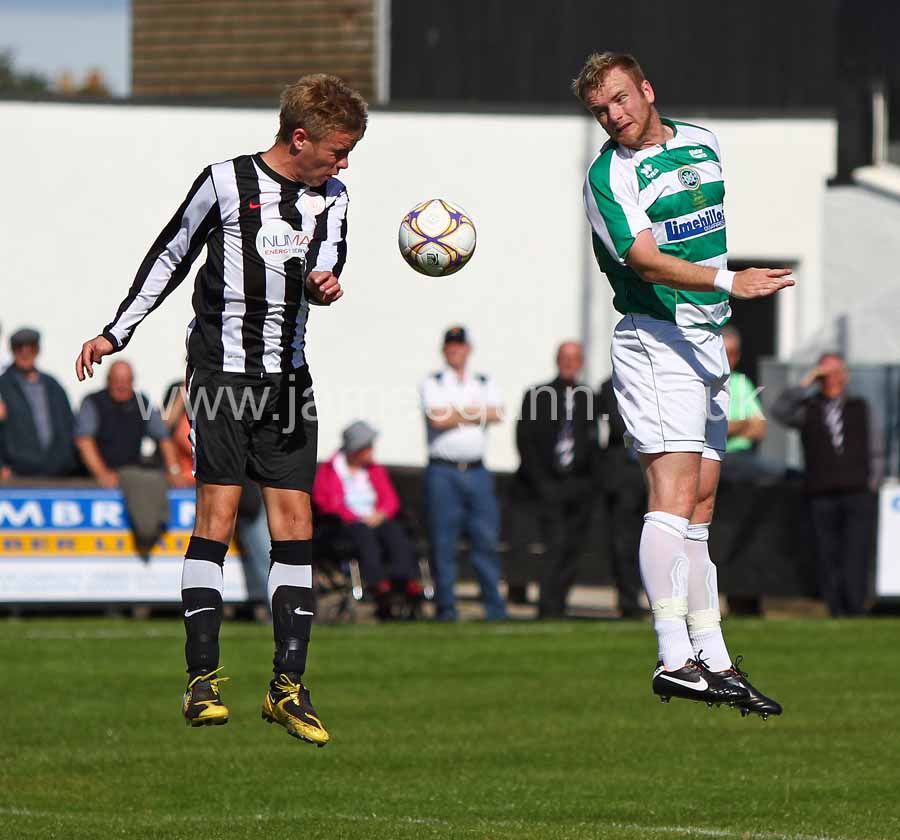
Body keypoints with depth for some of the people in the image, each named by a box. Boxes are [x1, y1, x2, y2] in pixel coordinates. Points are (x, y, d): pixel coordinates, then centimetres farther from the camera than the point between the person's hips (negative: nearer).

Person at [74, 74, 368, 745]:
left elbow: (328, 266, 6)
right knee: (218, 511, -10)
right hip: (223, 367, -5)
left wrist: (325, 283, -19)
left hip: (289, 376, 5)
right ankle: (203, 678, -6)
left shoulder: (331, 198, 11)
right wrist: (117, 332, 8)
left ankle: (289, 684, 1)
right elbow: (171, 255, 6)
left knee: (295, 517, -2)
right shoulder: (227, 182, -3)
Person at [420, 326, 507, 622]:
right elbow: (437, 418, -11)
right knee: (443, 541, -4)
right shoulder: (432, 384, 7)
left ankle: (495, 608, -2)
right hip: (443, 472, -3)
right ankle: (446, 607, -1)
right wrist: (475, 414, -1)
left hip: (476, 472, 3)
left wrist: (457, 413, -7)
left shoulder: (484, 384, 17)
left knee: (486, 538, -3)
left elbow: (497, 414, -2)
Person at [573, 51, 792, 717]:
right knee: (673, 495, -16)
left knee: (700, 507, 8)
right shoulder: (608, 175, -10)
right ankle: (675, 659, -22)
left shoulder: (704, 143, 13)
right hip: (656, 341, -7)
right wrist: (728, 280, -32)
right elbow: (647, 260, -21)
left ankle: (714, 661, 8)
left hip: (711, 346, 7)